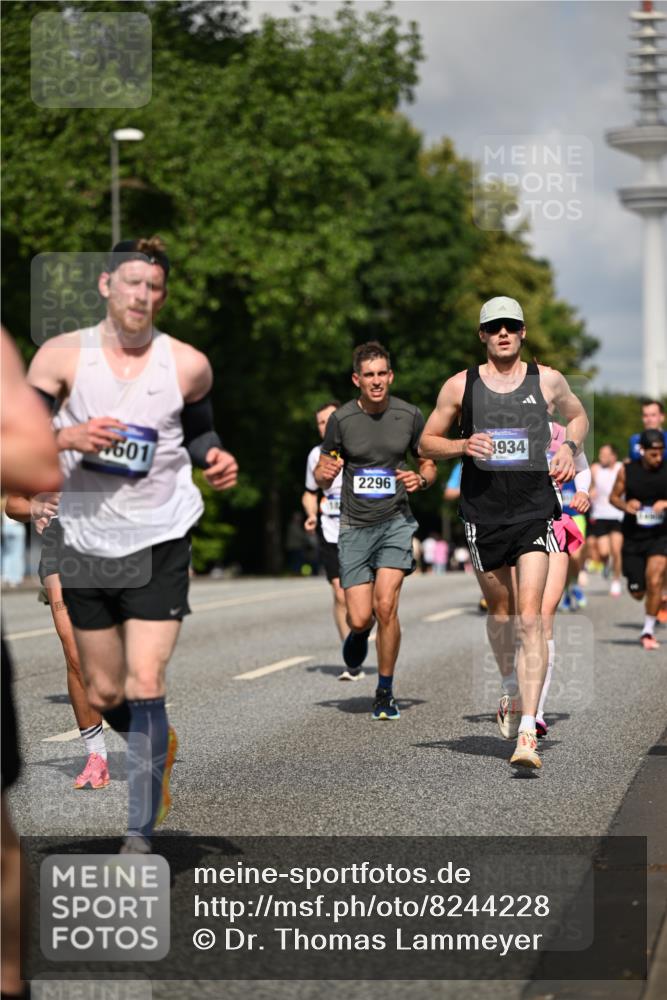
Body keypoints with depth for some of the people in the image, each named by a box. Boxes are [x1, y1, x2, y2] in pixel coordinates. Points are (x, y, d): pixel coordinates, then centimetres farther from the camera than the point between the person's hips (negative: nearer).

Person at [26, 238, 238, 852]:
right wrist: (68, 437, -22)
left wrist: (215, 460, -6)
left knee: (145, 685, -12)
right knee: (104, 695, 11)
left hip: (160, 541, -2)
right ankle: (159, 746, 45)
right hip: (87, 541, 2)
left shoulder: (187, 364, -2)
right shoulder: (62, 356, -5)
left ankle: (141, 835, -6)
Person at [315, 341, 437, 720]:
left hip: (396, 522, 0)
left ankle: (386, 692, 1)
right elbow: (322, 479, 6)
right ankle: (360, 633, 36)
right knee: (360, 618, -5)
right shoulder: (342, 419, -3)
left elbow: (429, 465, 12)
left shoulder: (409, 415, -1)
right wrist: (325, 472, -17)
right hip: (355, 527, 1)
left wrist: (420, 479, -10)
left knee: (385, 606, -17)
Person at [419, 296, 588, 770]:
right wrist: (464, 445, -9)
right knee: (500, 609, 15)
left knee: (530, 617, -14)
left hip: (535, 509, -2)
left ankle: (527, 733, -19)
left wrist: (569, 447, 4)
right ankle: (511, 689, 45)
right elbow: (426, 443, 11)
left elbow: (579, 415, 25)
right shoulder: (460, 386, 4)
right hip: (483, 512, 2)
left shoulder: (547, 380, 6)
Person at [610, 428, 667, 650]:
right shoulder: (627, 471, -5)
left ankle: (648, 631, -2)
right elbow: (614, 497, 7)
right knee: (637, 593, 3)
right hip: (633, 538, 1)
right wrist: (625, 505, -13)